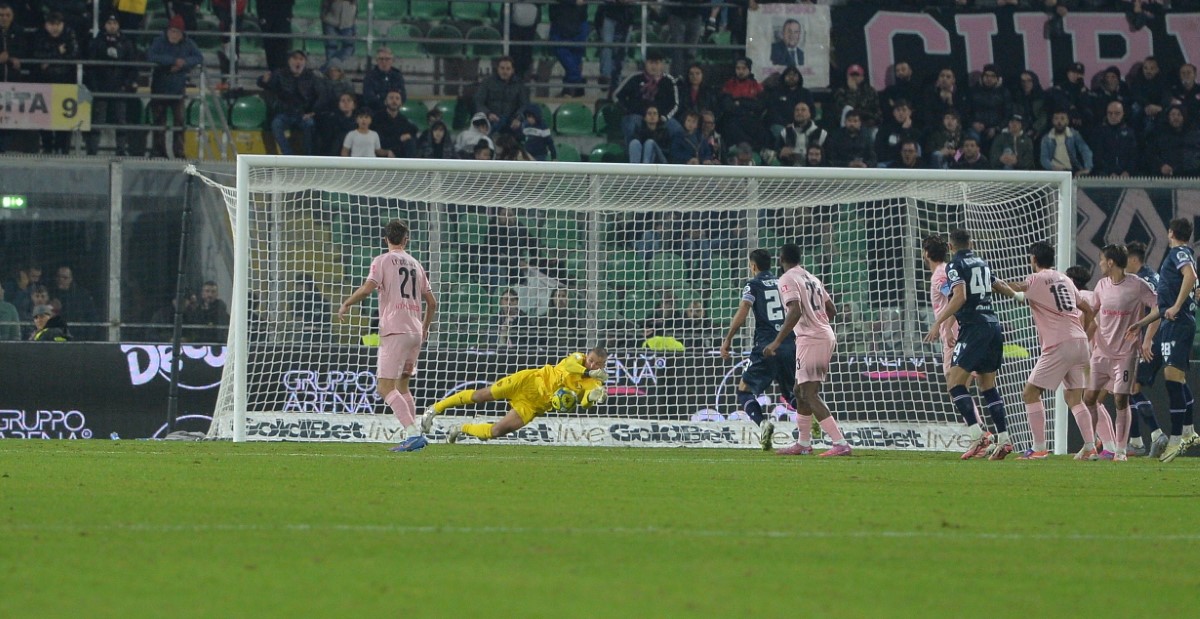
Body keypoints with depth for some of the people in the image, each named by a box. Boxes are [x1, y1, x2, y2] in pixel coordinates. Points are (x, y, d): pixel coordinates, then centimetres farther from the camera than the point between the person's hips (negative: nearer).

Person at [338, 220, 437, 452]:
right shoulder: (415, 264, 17)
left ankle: (413, 432, -25)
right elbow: (431, 302, 19)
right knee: (402, 385, 18)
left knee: (386, 387, -10)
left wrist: (346, 304, 2)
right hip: (415, 332, 7)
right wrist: (425, 328, 35)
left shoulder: (382, 261, -1)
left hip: (394, 331, -7)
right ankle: (415, 435, 12)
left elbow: (367, 289, -14)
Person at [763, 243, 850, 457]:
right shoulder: (812, 279, 18)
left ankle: (840, 443, -21)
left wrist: (777, 341, -22)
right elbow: (832, 310, 20)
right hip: (827, 337, 9)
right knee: (800, 391, 20)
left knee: (810, 395, -11)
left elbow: (795, 311, -21)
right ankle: (803, 444, 24)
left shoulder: (788, 279, -7)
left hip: (810, 340, -9)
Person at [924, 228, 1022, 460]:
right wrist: (1017, 295, 56)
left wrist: (938, 322, -20)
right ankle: (1003, 439, 9)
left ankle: (976, 435, -23)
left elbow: (959, 296, -18)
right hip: (993, 326, 8)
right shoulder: (982, 263, 17)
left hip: (974, 327, -8)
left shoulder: (955, 265, -4)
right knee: (987, 384, 14)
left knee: (954, 381, -10)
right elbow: (997, 285, 35)